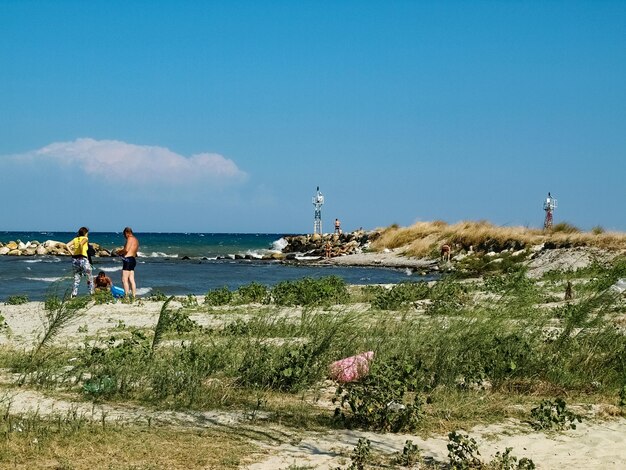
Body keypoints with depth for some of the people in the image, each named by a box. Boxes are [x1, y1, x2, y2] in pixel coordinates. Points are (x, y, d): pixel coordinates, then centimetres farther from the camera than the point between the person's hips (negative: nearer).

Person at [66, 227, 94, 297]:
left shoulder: (75, 239, 14)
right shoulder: (85, 238, 0)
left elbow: (67, 245, 1)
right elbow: (81, 243, -23)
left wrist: (71, 253, 1)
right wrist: (82, 252, -13)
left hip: (74, 259, 6)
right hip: (83, 259, -6)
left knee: (76, 279, 11)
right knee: (90, 278, 5)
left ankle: (74, 294, 4)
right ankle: (92, 292, 0)